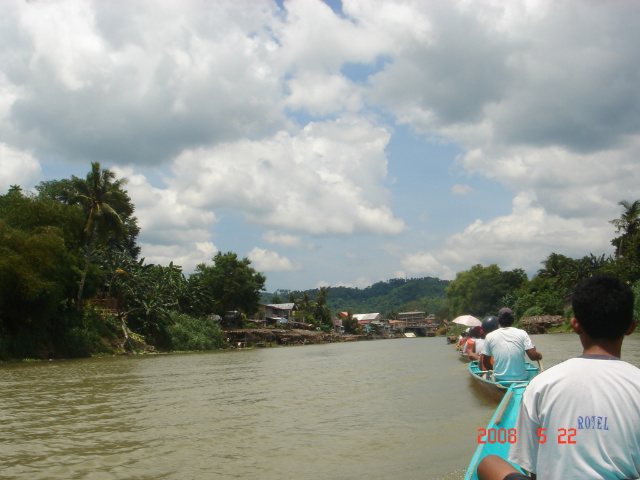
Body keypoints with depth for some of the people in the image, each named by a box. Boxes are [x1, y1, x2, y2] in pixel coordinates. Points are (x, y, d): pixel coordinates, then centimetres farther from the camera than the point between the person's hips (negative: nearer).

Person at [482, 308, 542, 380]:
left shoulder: (490, 337, 0)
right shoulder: (522, 333, -1)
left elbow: (485, 362, 5)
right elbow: (533, 356, -6)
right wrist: (539, 355, 17)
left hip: (499, 380, 1)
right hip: (521, 379, -1)